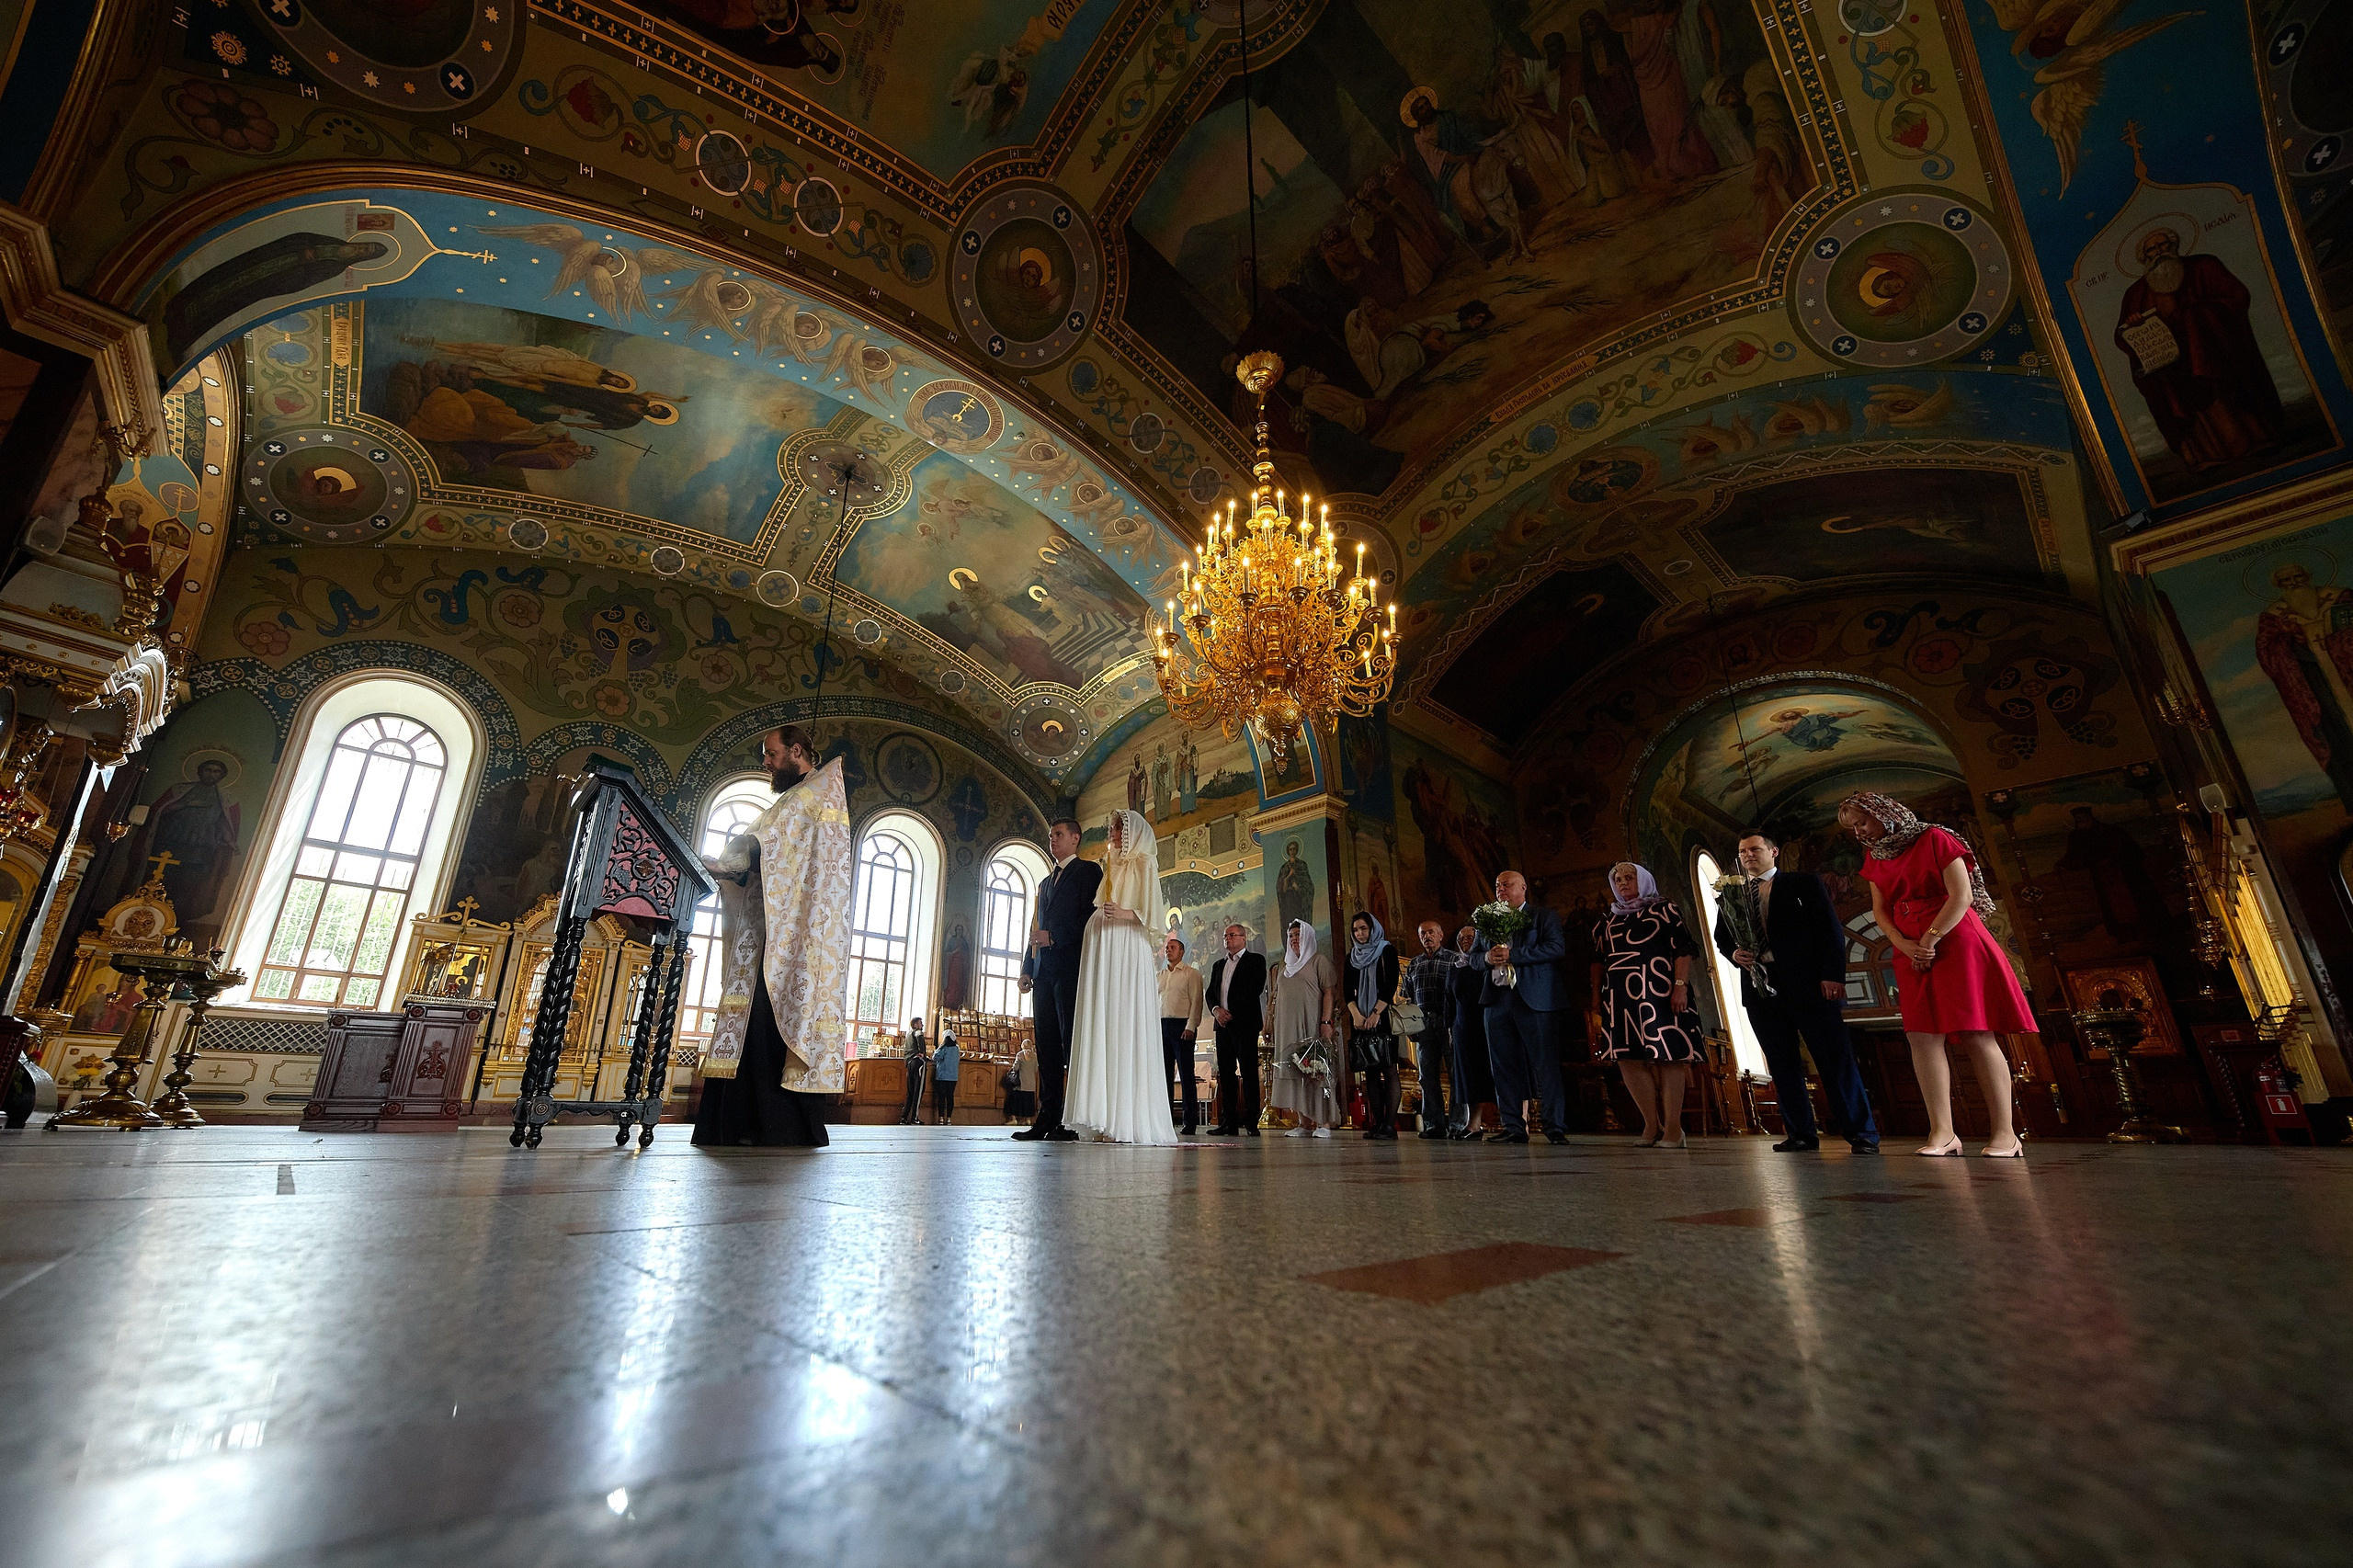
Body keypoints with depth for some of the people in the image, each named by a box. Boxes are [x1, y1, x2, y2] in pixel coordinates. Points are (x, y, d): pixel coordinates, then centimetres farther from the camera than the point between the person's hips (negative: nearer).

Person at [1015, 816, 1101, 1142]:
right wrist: (1026, 969, 15)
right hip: (1043, 971, 8)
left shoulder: (1088, 871, 4)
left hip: (1070, 966, -8)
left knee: (1072, 1041, -9)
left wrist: (1053, 938, -13)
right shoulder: (1046, 882, 27)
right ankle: (1047, 1119, 7)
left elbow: (1092, 918, -8)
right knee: (1047, 1045, 5)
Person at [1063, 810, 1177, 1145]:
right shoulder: (1112, 867, 25)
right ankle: (1107, 1120, 0)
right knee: (1101, 1031, 0)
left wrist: (1125, 913, -18)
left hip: (1127, 954, -7)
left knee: (1125, 1030, -12)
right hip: (1102, 954, 7)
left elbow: (1154, 914, -5)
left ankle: (1129, 1120, -10)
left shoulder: (1144, 864, 4)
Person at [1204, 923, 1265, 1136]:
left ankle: (1251, 1123, -4)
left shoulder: (1255, 961, 2)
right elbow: (1210, 993, 16)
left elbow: (1254, 990, -10)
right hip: (1223, 1025, 6)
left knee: (1248, 1072, -6)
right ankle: (1228, 1123, 8)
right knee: (1226, 1074, 4)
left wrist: (1232, 1013, -12)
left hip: (1245, 1024, -6)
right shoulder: (1218, 965, 21)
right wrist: (1216, 1010, -6)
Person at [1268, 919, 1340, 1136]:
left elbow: (1329, 993, -7)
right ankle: (1304, 1124, 7)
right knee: (1294, 1074, 3)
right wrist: (1272, 1023, 13)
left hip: (1311, 1027, -6)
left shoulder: (1319, 961, 1)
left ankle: (1323, 1124, -3)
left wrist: (1326, 1022, -17)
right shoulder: (1285, 967, 21)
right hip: (1288, 1030, 6)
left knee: (1317, 1074, -7)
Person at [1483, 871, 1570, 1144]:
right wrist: (1487, 957, -4)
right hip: (1497, 1000, 5)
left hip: (1534, 999, -5)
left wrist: (1513, 954, -16)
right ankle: (1514, 1127, 12)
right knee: (1505, 1067, 6)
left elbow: (1557, 946, -12)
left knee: (1547, 1065, -3)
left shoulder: (1543, 916, 4)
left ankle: (1556, 1127, 4)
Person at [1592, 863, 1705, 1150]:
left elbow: (1683, 949, -3)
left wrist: (1681, 985, -15)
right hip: (1619, 997, 5)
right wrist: (1596, 997, 12)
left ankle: (1673, 1129, 0)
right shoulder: (1609, 920, 19)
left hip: (1658, 993, -5)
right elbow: (1598, 962, 19)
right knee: (1627, 1058, 0)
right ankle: (1652, 1126, 8)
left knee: (1666, 1057, -5)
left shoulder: (1664, 909, 7)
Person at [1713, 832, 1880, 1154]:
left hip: (1808, 982, -3)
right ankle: (1801, 1135, 10)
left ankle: (1862, 1134, 4)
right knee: (1782, 1064, 5)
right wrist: (1734, 953, -3)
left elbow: (1831, 928, 0)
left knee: (1835, 1058, -3)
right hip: (1759, 987, 4)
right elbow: (1721, 937, 20)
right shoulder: (1732, 896, 17)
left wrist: (1832, 975, -11)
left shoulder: (1804, 883, 7)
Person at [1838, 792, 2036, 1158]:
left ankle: (2005, 1134, -3)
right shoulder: (1874, 857, 14)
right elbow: (1880, 911, 11)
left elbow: (1961, 896, -10)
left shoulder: (1934, 839, -3)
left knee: (1976, 1035, -7)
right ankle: (1942, 1133, -6)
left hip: (1956, 942, -5)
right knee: (1922, 1036, -5)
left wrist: (1930, 940, -13)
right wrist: (1905, 946, -5)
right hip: (1912, 952, 5)